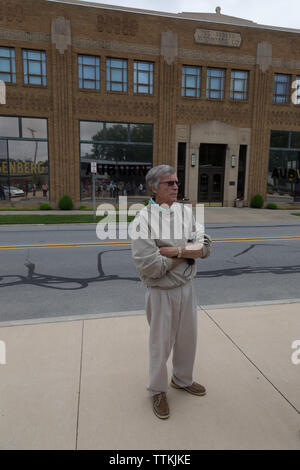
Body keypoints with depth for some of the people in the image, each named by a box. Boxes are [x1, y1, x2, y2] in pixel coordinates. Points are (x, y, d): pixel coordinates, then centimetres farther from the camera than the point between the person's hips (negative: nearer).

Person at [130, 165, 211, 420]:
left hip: (186, 287, 6)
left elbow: (205, 247, -6)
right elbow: (149, 266, -24)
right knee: (161, 343, 12)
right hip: (161, 292, -5)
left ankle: (182, 379, 48)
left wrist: (175, 250, -21)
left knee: (187, 338, 21)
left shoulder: (186, 212, 0)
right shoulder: (143, 220, -18)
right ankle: (158, 391, 38)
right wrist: (186, 253, -14)